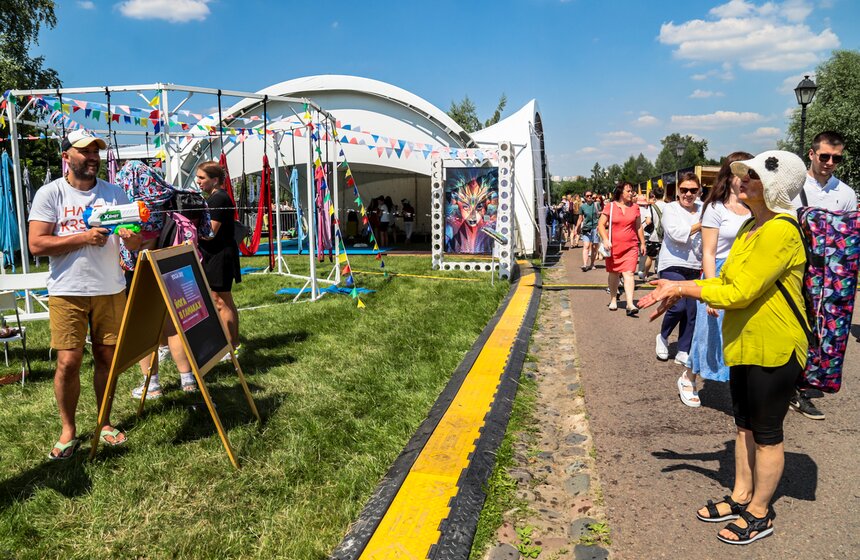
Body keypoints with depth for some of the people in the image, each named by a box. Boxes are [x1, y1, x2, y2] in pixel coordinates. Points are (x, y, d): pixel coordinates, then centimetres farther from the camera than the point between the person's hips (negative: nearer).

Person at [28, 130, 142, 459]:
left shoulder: (114, 193, 9)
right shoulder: (50, 194, 0)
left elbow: (134, 244, 9)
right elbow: (36, 245, -8)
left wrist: (131, 237, -15)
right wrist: (83, 238, -17)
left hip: (111, 290, 3)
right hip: (67, 293, -3)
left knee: (107, 358, 6)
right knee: (68, 362, -3)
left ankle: (105, 424, 20)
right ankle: (68, 432, 12)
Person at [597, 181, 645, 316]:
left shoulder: (634, 207, 7)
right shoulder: (610, 206, -1)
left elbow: (639, 227, 14)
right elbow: (601, 224, -2)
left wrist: (642, 243, 14)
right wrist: (605, 240, -15)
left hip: (631, 247, 0)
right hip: (613, 246, 0)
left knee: (629, 273, -12)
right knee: (613, 273, 13)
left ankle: (630, 304, -18)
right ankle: (613, 300, 31)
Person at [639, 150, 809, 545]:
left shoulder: (780, 232, -23)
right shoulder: (751, 228, 8)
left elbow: (739, 293, -25)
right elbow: (728, 282, 11)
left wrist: (684, 288, -16)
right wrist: (679, 292, -1)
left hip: (775, 350, -9)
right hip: (744, 345, 9)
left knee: (766, 433, 7)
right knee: (745, 426, 19)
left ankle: (759, 514, 24)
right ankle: (741, 497, 35)